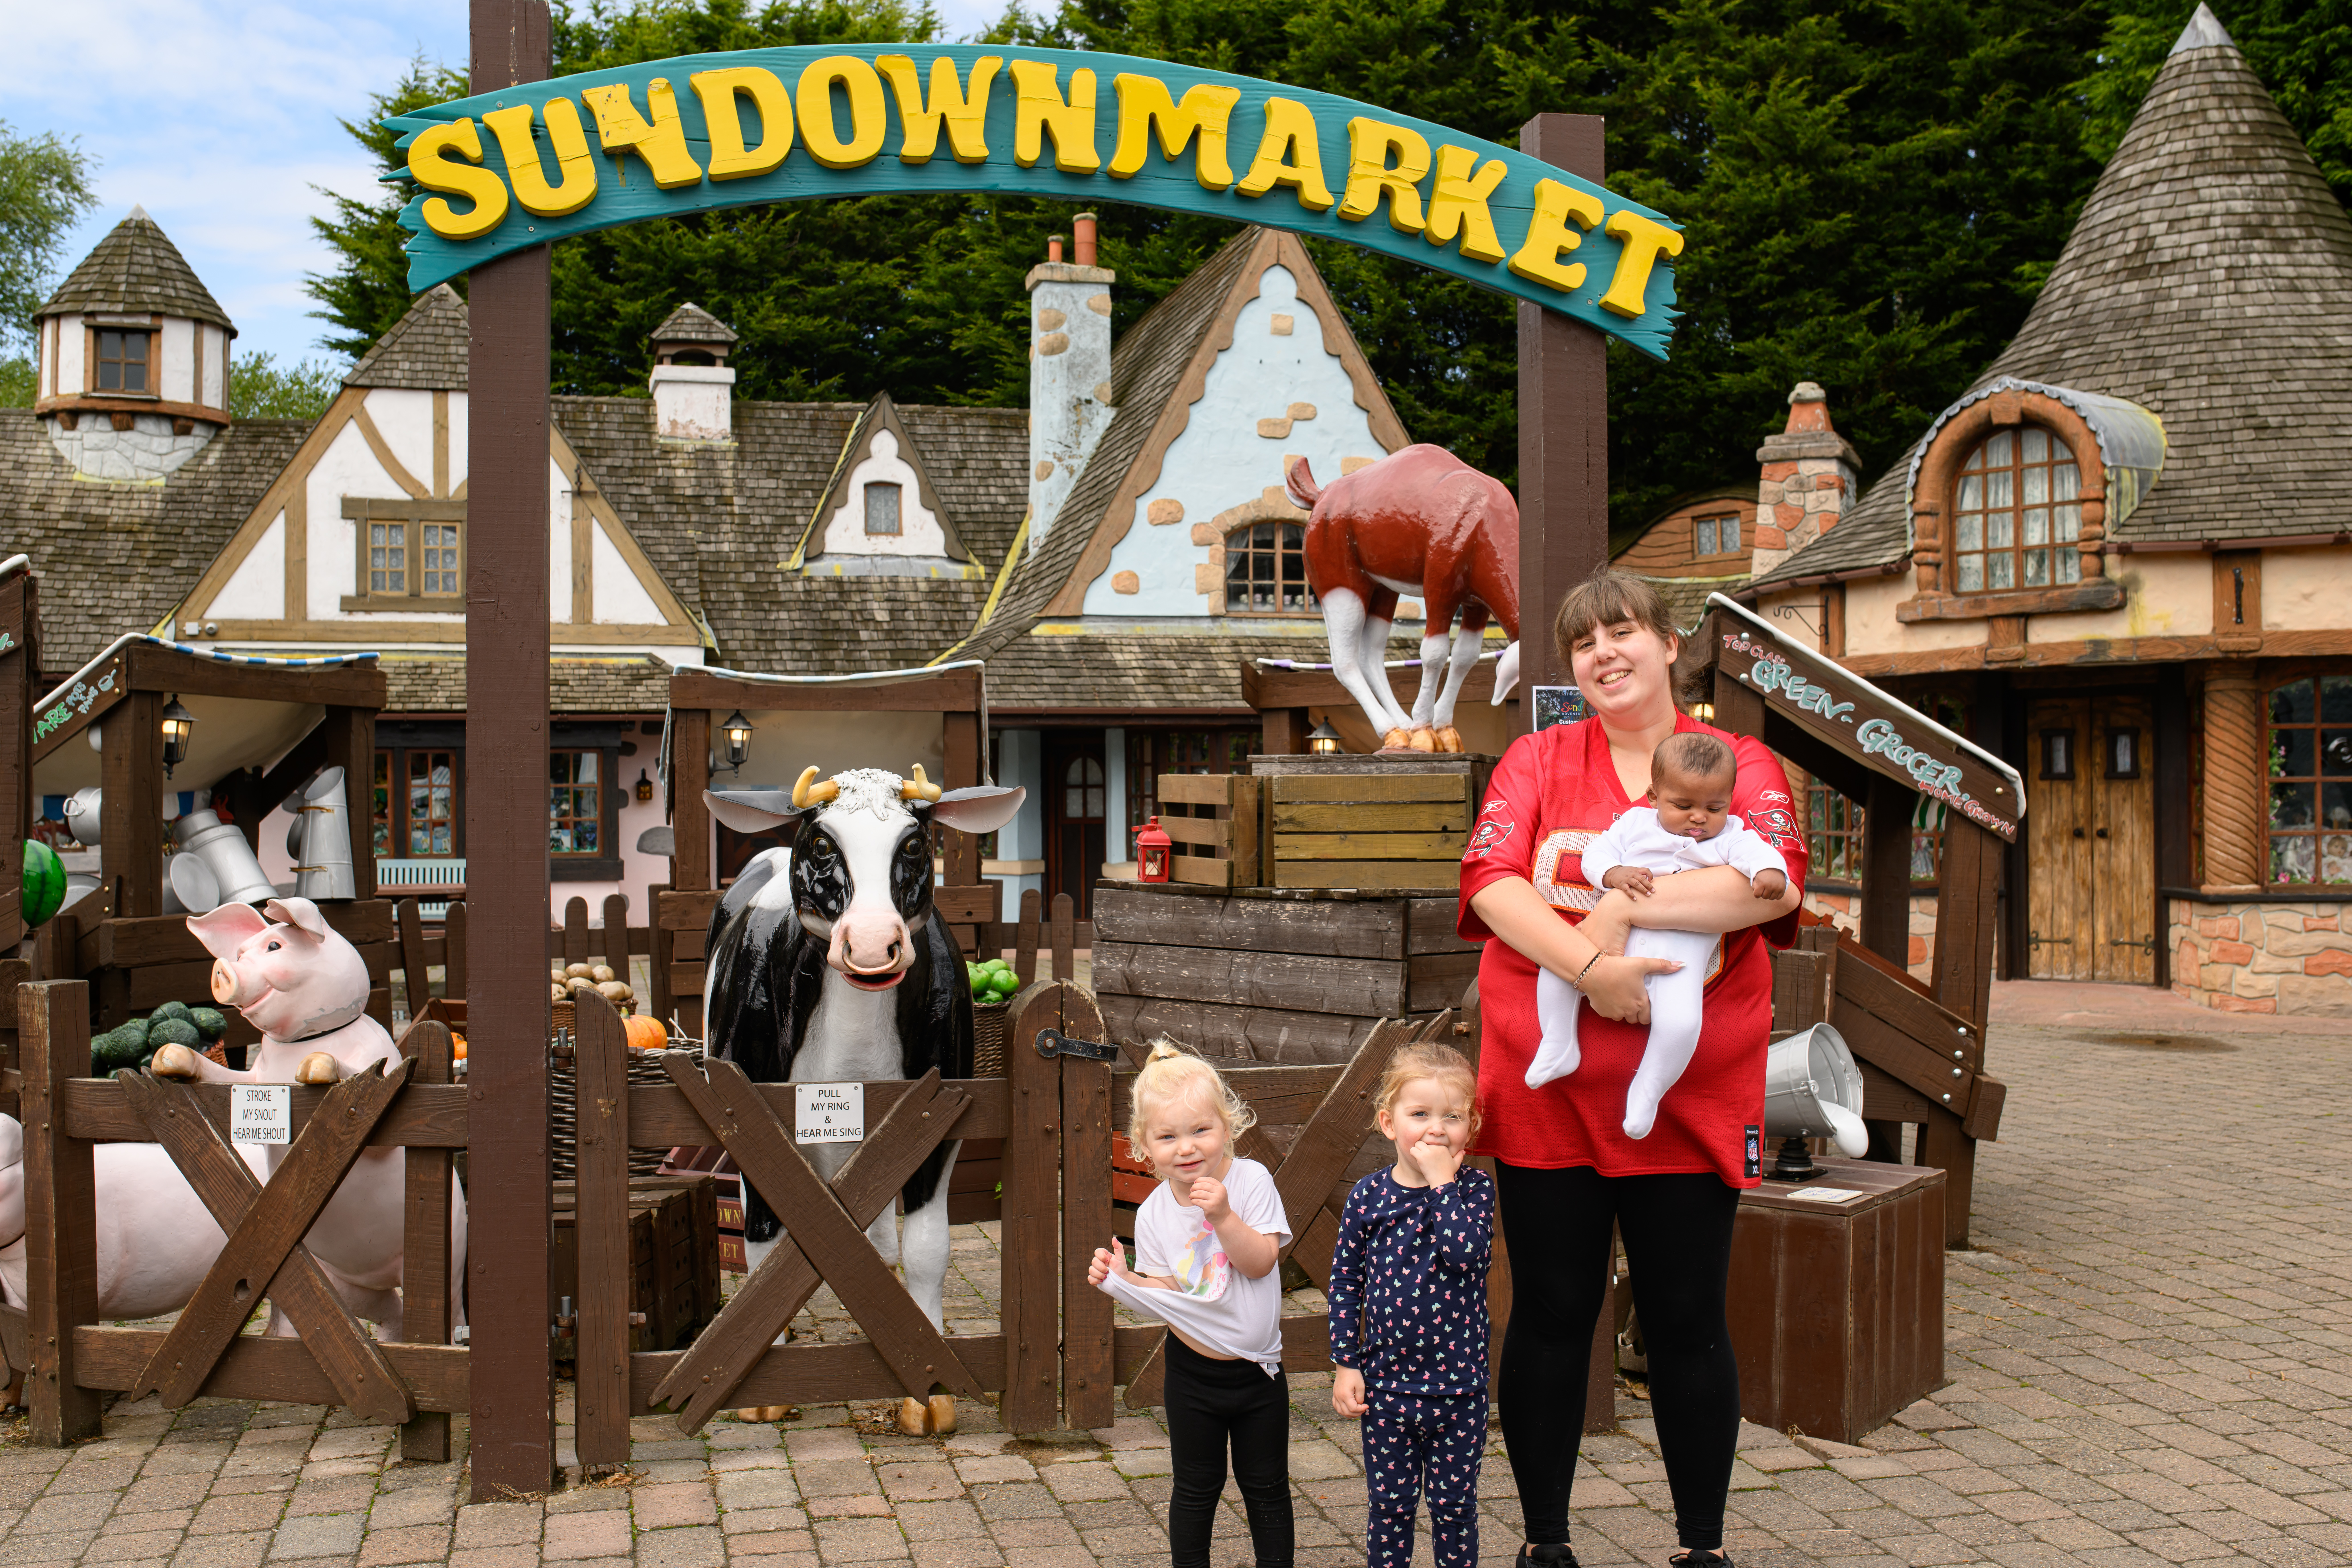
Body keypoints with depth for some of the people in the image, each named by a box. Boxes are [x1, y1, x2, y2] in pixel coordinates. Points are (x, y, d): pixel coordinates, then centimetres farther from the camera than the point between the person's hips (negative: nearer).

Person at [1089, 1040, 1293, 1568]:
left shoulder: (1252, 1180, -13)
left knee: (1267, 1486, 13)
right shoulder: (1153, 1216, -7)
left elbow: (1261, 1263, -19)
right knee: (1196, 1487, 14)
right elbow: (1164, 1295, -4)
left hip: (1258, 1370, -1)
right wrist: (1120, 1278, -20)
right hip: (1193, 1372, 1)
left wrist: (1223, 1216, -32)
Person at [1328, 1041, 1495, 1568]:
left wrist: (1441, 1179, -21)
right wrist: (1345, 1363, -1)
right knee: (1390, 1504, 11)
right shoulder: (1369, 1196, -4)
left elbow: (1464, 1250, -25)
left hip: (1459, 1384, -1)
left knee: (1455, 1505, 11)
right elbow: (1345, 1281, 2)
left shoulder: (1474, 1188, -6)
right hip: (1386, 1381, 1)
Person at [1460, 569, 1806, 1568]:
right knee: (1551, 1316, 8)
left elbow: (1777, 883, -15)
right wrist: (1589, 965, -22)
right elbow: (1489, 881, -9)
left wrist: (1627, 905, -19)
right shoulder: (1538, 760, 6)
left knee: (1688, 1325, 8)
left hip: (1689, 1099, 0)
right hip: (1547, 1088, 1)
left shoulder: (1741, 764, 4)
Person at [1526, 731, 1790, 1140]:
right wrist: (1614, 874, -15)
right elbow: (1598, 851, 6)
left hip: (1683, 949, -3)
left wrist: (1770, 871, -35)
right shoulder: (1637, 823, 11)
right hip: (1618, 936, 3)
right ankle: (1558, 1047, 3)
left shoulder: (1729, 837, 6)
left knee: (1680, 1022, -26)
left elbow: (1755, 852, -11)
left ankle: (1648, 1091, -2)